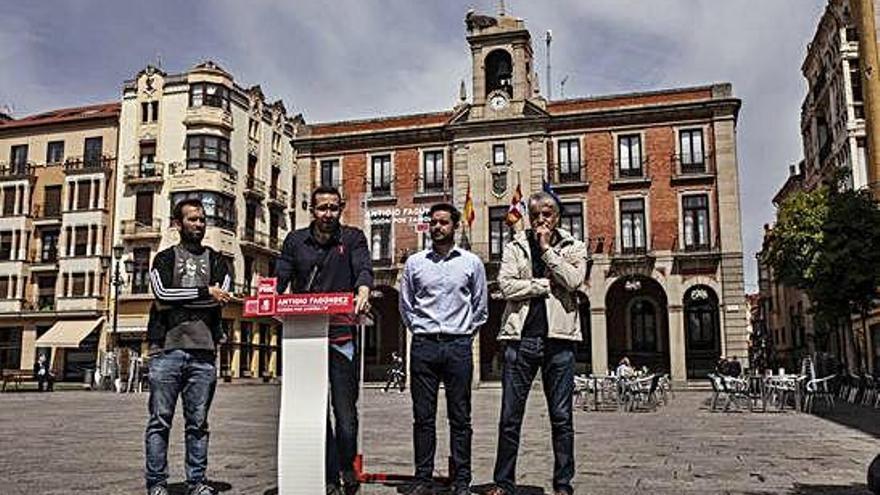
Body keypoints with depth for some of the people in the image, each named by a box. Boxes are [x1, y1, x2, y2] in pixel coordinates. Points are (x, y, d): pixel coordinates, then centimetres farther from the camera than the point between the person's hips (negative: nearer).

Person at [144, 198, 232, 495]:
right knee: (160, 421, 0)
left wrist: (177, 300, -5)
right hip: (167, 349, -1)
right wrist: (204, 292, -8)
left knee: (198, 423, 5)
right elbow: (162, 294, -6)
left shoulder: (215, 260, 17)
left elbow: (221, 297, -2)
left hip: (203, 351, 1)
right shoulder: (165, 258, 14)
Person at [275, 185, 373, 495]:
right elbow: (280, 279, 7)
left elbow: (364, 269, -8)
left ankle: (347, 468, 19)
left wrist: (363, 291, -30)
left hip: (341, 334, -2)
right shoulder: (295, 241, 14)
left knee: (345, 409, -3)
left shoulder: (352, 238, 8)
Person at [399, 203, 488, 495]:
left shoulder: (471, 262, 6)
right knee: (423, 416, 3)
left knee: (460, 416, 3)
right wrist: (420, 330, 7)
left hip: (459, 345, -1)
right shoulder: (414, 262, 8)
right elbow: (405, 305, 14)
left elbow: (481, 307, 11)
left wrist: (465, 333, 6)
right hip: (423, 345, 1)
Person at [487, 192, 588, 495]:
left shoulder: (573, 248, 10)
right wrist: (547, 284, -7)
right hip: (521, 337, 0)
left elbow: (572, 281, -9)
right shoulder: (515, 247, 10)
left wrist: (546, 249, -6)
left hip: (558, 338, 0)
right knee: (510, 417, 4)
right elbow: (507, 286, -5)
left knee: (561, 418, 6)